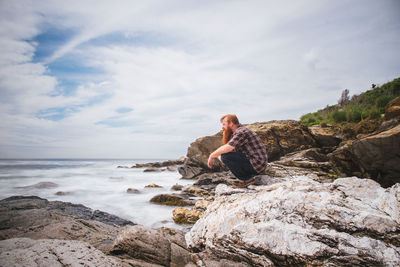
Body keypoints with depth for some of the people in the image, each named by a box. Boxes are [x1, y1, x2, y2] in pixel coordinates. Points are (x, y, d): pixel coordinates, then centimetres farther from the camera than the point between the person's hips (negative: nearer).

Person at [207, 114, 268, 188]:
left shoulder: (241, 132, -17)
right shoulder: (237, 132, 15)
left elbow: (226, 149, -28)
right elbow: (228, 149, 17)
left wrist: (212, 156, -13)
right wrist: (216, 156, 0)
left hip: (256, 165, -10)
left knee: (225, 156, -20)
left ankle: (247, 179, -8)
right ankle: (248, 175, 9)